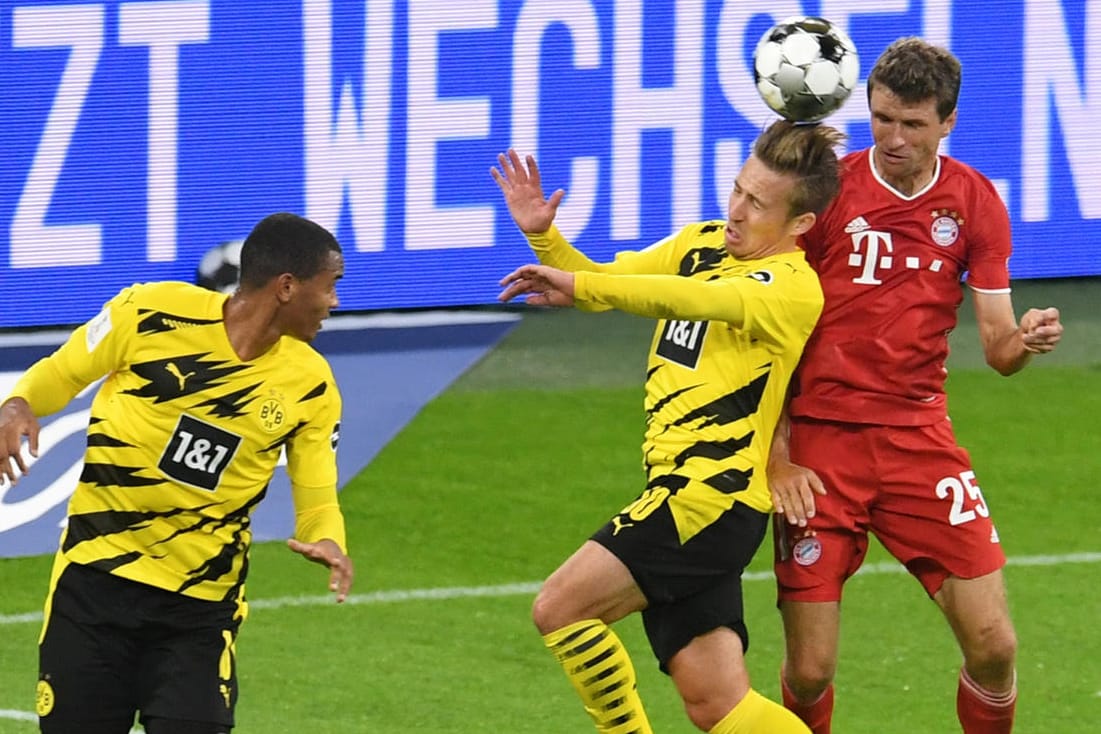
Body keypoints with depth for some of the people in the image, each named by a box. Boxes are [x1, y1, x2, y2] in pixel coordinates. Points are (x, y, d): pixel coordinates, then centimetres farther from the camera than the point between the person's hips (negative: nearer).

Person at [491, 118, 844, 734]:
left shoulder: (795, 289, -13)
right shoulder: (703, 243, 13)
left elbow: (690, 299, -29)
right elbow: (603, 283, 18)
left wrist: (578, 285, -35)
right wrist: (542, 235, -1)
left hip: (711, 497, -8)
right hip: (682, 494, 8)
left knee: (560, 608, -12)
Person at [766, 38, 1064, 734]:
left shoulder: (975, 201, 2)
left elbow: (998, 348, 4)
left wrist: (1026, 339, -20)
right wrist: (777, 458, -8)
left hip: (920, 435, 2)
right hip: (822, 440, -2)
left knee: (993, 644, -8)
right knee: (810, 669, -5)